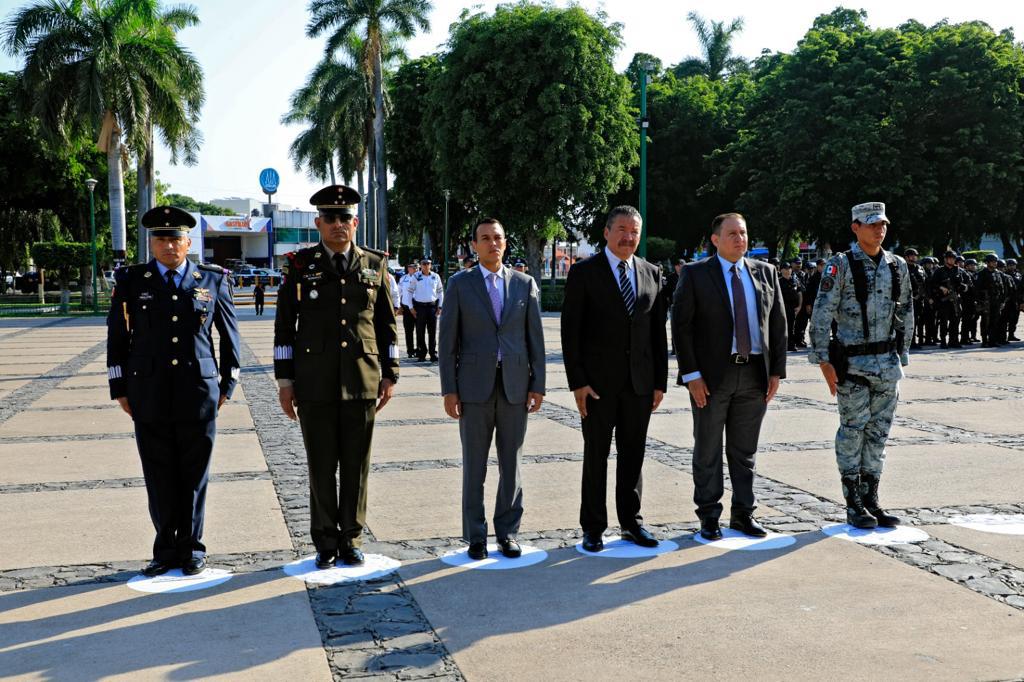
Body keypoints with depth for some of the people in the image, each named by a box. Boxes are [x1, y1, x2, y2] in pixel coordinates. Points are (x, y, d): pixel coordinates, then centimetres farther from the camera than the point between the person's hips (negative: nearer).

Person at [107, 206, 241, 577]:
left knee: (194, 476, 6)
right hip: (150, 398, 1)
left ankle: (191, 548, 19)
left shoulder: (213, 280, 5)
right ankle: (166, 549, 18)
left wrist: (228, 384, 8)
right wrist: (120, 388, 5)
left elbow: (229, 334, 11)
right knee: (159, 477, 6)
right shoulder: (132, 281, 6)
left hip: (199, 394, 0)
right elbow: (117, 336, 8)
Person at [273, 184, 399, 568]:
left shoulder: (375, 265, 7)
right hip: (315, 384, -1)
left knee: (356, 465, 6)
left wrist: (390, 375, 6)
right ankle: (326, 543, 16)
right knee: (321, 466, 4)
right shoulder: (300, 265, 3)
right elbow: (284, 326, 4)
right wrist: (284, 380, -1)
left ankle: (350, 539, 19)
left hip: (362, 382, 1)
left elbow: (387, 325, 10)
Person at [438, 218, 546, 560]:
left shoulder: (525, 284, 7)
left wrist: (538, 385, 0)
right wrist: (448, 389, -6)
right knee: (474, 466, 4)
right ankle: (475, 535, 15)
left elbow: (535, 337, 6)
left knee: (511, 464, 8)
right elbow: (448, 340, 0)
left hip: (515, 385, 2)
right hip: (474, 386, -1)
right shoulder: (459, 284, 2)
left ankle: (507, 531, 19)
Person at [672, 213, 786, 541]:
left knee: (745, 450, 12)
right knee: (708, 451, 6)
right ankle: (709, 516, 16)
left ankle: (743, 513, 22)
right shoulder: (695, 274, -2)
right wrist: (692, 375, -13)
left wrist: (777, 371, 2)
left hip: (755, 375, 3)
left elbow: (778, 324, 10)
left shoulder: (766, 273, 9)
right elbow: (681, 326, -7)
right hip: (712, 375, -3)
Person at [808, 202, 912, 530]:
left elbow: (905, 314, 15)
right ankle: (853, 505, 11)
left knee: (878, 433, 10)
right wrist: (823, 361, -14)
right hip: (852, 364, -5)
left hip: (887, 364, 5)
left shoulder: (897, 266, 9)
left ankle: (871, 500, 19)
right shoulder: (841, 265, -7)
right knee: (852, 432, 1)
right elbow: (821, 315, -10)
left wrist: (901, 356, 12)